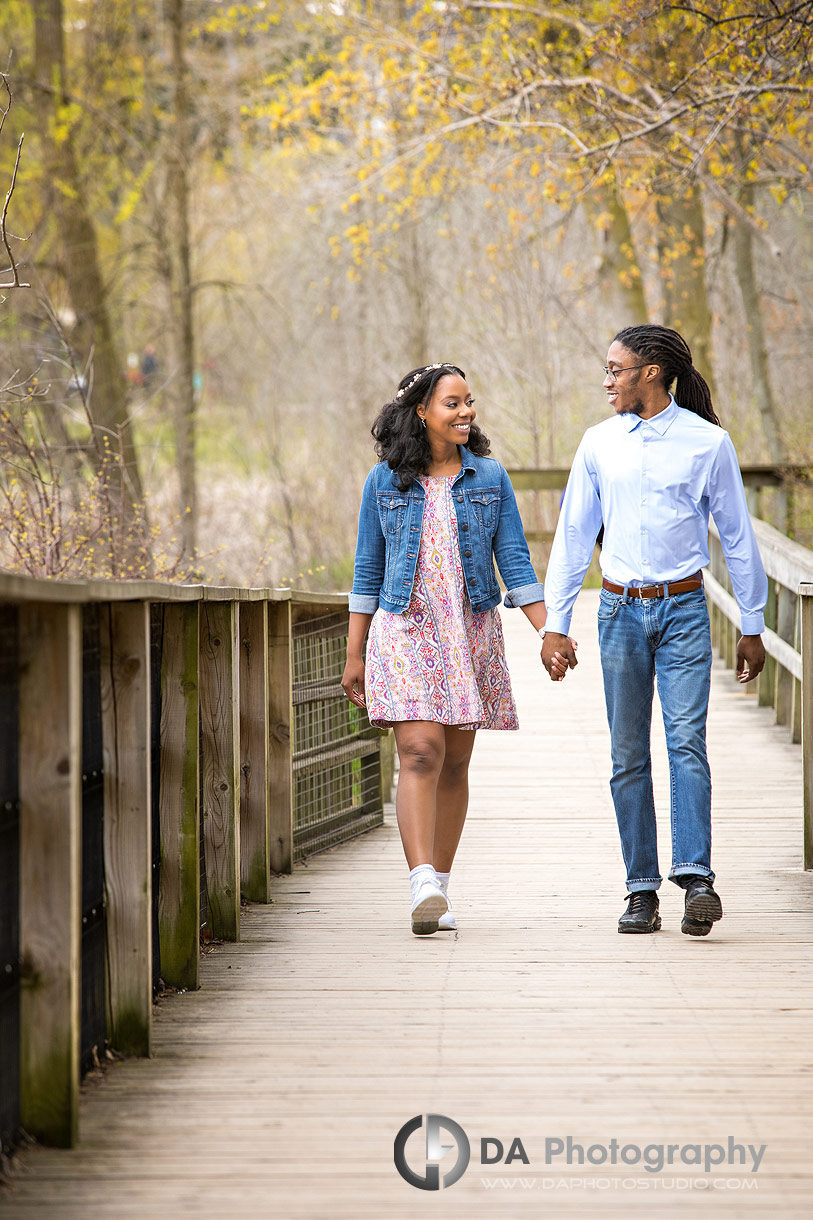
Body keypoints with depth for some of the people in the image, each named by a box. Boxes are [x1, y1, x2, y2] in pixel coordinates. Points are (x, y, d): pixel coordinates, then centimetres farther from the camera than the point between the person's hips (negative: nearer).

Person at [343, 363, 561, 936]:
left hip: (472, 632, 2)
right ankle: (424, 890, -23)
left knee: (454, 763, 5)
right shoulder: (385, 482, 3)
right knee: (420, 754, -16)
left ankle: (439, 888, 14)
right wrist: (354, 655, 7)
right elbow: (367, 572, 8)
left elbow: (515, 562, 6)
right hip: (405, 630, -2)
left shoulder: (490, 478, 6)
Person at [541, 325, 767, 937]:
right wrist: (555, 625, 7)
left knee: (687, 739, -16)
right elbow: (573, 536, 10)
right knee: (628, 754, 2)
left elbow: (738, 537, 4)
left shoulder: (708, 443, -1)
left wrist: (753, 628, 6)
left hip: (684, 610, -3)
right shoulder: (599, 444, 6)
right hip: (621, 609, 3)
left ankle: (697, 878, -22)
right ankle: (642, 891, 6)